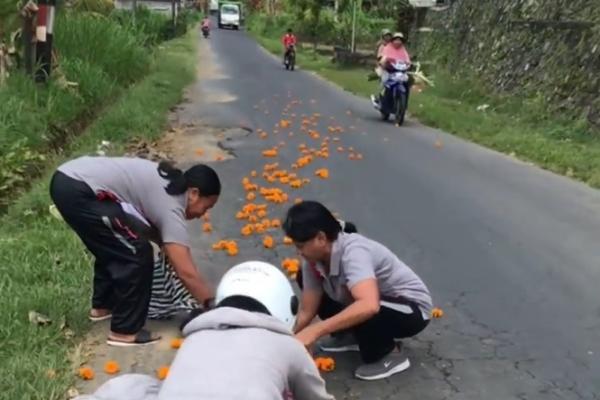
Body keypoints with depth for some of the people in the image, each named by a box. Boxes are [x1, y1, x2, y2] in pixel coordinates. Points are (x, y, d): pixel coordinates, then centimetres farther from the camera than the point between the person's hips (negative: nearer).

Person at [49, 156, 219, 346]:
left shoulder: (169, 183, 19)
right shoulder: (171, 207, -7)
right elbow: (186, 272, -12)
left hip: (65, 181, 10)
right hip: (79, 192, -10)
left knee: (113, 247, 26)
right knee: (137, 253, -3)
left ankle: (103, 305, 43)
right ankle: (125, 331, 6)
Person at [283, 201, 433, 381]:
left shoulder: (353, 252, -35)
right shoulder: (314, 260, -13)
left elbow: (369, 306, -51)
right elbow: (306, 311, -6)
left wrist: (315, 331, -49)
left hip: (413, 308, -7)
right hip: (377, 300, 7)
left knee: (358, 313, -38)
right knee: (305, 278, -1)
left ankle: (390, 354, -8)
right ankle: (348, 336, 12)